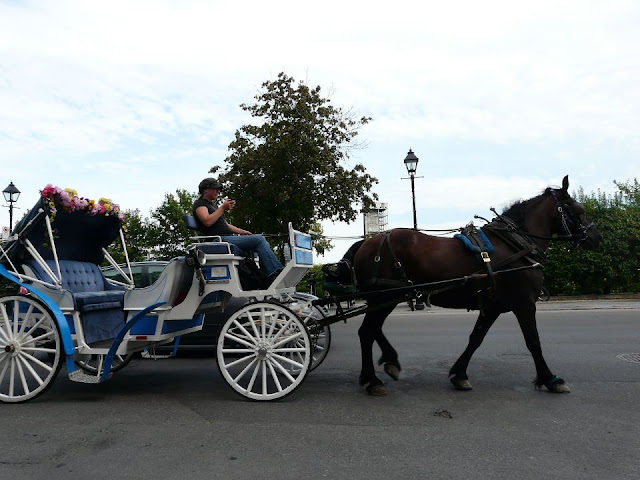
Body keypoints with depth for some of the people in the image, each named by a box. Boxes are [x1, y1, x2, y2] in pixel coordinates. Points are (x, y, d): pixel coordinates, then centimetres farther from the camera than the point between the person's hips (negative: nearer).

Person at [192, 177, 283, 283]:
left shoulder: (212, 205, 32)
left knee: (261, 240, -1)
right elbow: (207, 222, -16)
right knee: (259, 239, -22)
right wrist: (222, 208, -12)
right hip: (220, 240, -10)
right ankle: (275, 273, -30)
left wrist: (242, 232, 17)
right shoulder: (199, 203, 3)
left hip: (229, 237, 10)